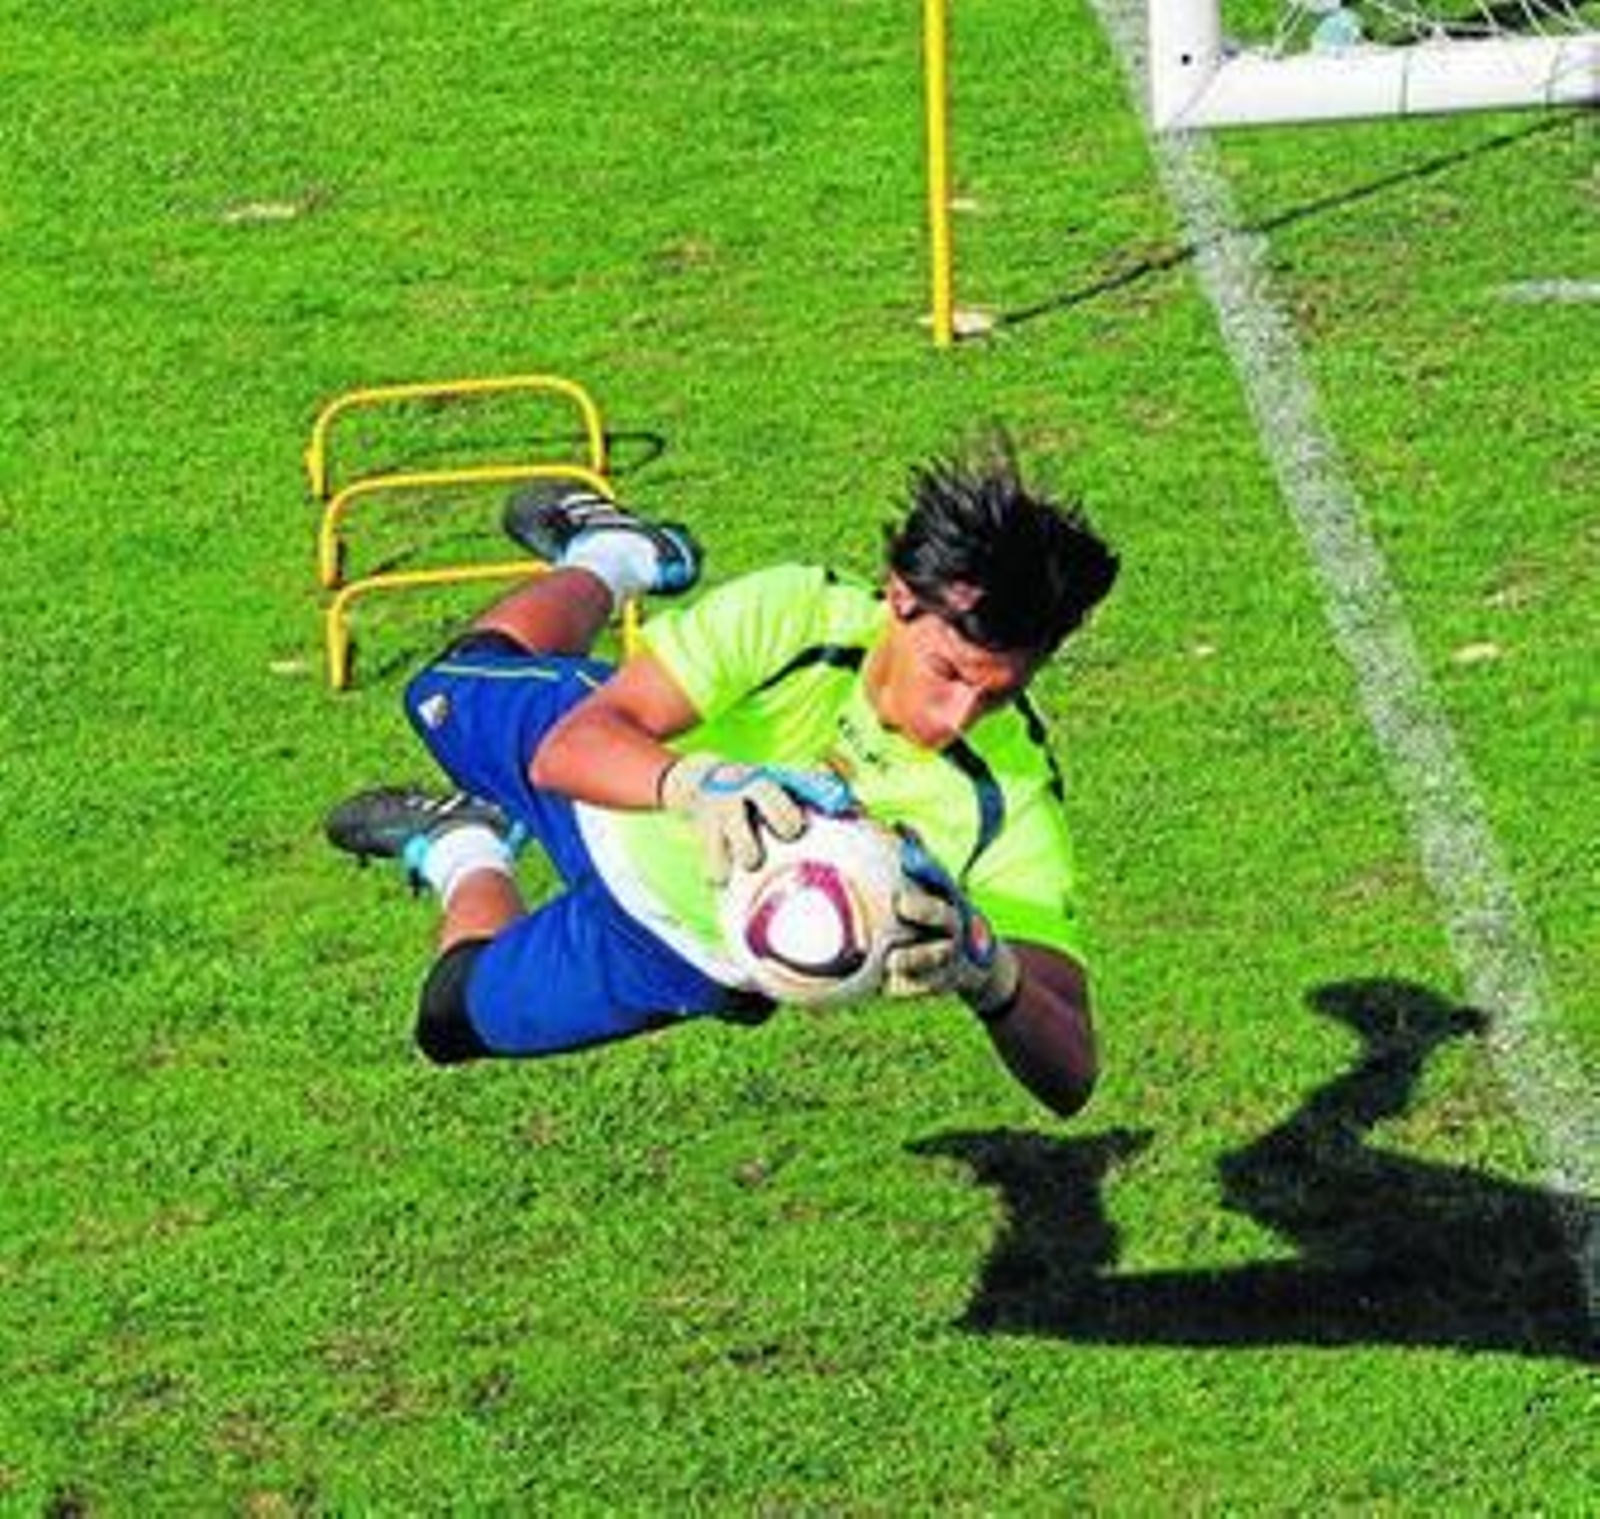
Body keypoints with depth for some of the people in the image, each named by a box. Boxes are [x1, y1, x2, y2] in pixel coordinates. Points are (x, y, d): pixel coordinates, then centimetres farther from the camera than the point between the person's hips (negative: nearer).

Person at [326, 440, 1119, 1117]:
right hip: (620, 789, 0)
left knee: (456, 1019, 17)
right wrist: (699, 782, -67)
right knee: (450, 692, 25)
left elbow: (1070, 1081, -45)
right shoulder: (795, 613, -39)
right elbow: (566, 749, -47)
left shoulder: (1010, 801, -40)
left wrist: (985, 970, -66)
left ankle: (467, 857, 47)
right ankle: (609, 553, 52)